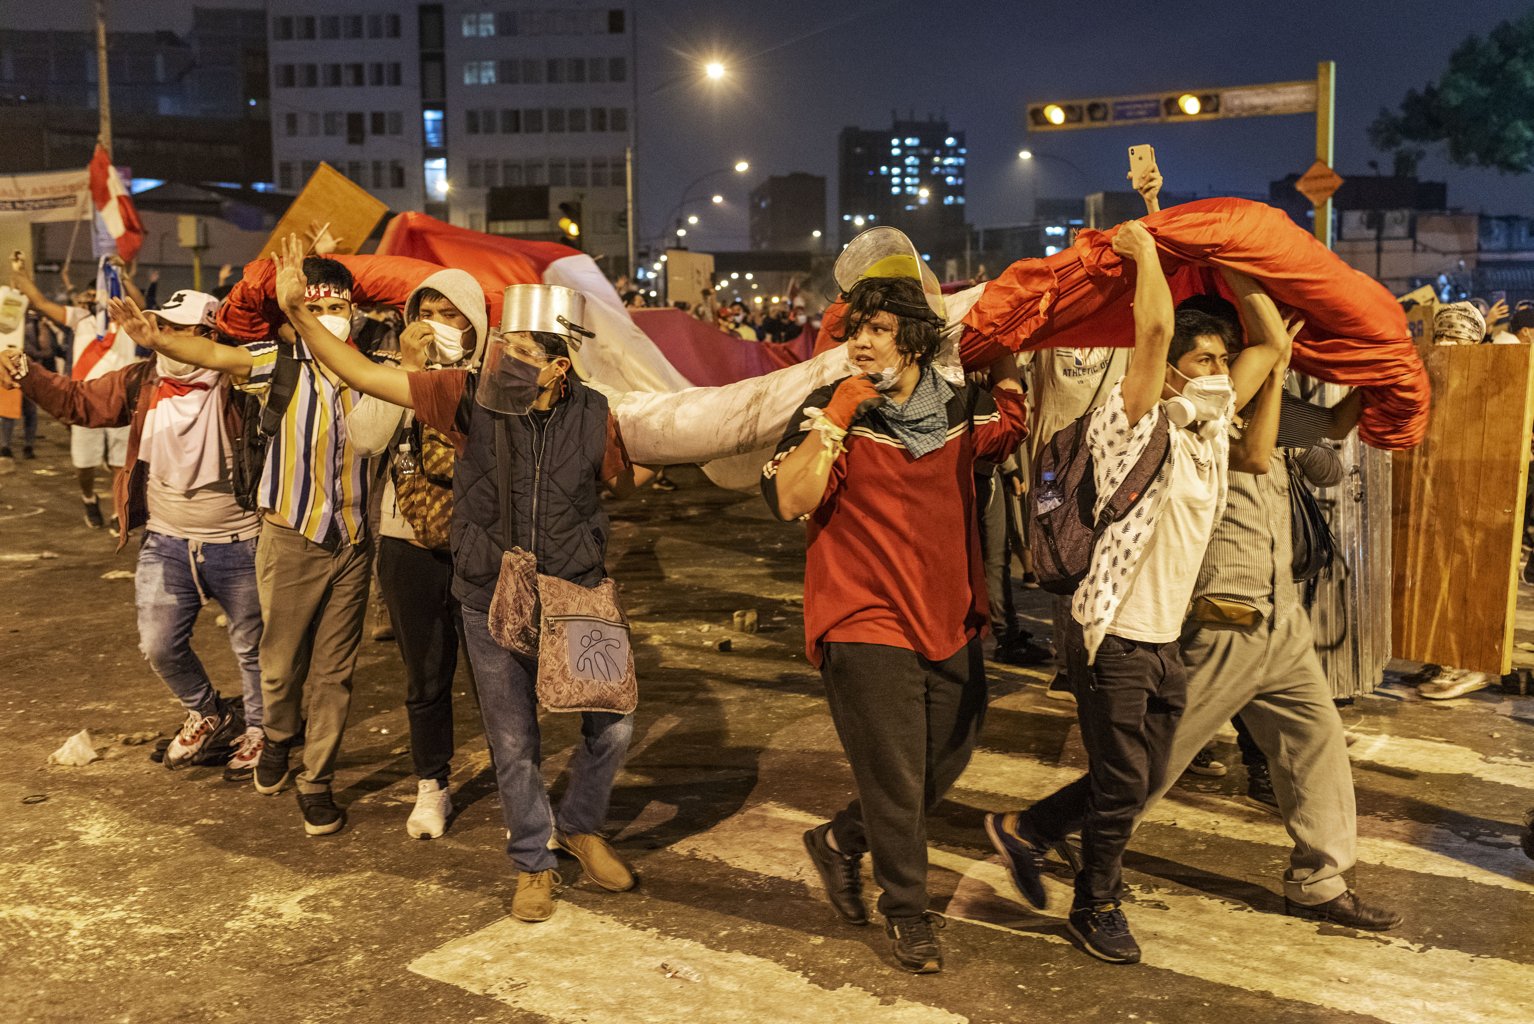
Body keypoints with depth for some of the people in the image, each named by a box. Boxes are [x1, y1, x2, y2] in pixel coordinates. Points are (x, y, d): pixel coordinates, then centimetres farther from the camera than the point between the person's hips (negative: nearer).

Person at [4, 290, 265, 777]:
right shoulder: (143, 381, 1)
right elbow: (79, 400, 3)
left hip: (237, 545, -5)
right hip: (166, 541, 5)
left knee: (251, 646, 11)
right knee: (159, 646, 11)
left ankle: (259, 732, 33)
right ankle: (209, 715, 37)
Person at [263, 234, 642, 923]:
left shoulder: (592, 416, -11)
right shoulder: (469, 398, -14)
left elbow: (622, 483, 10)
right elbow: (361, 374, -14)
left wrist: (642, 468, -9)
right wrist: (299, 315, -20)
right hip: (493, 607, 0)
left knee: (612, 724, 7)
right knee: (513, 743, 10)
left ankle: (579, 827, 35)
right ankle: (532, 862, 32)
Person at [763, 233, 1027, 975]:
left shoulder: (960, 408, 2)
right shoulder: (833, 411, -10)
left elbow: (1011, 425, 25)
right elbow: (787, 501, -22)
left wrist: (1003, 352, 12)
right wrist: (833, 420, -28)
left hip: (950, 622, 6)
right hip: (866, 626, -5)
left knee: (945, 763, 18)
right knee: (895, 780, 1)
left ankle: (840, 842, 39)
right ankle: (907, 913, 23)